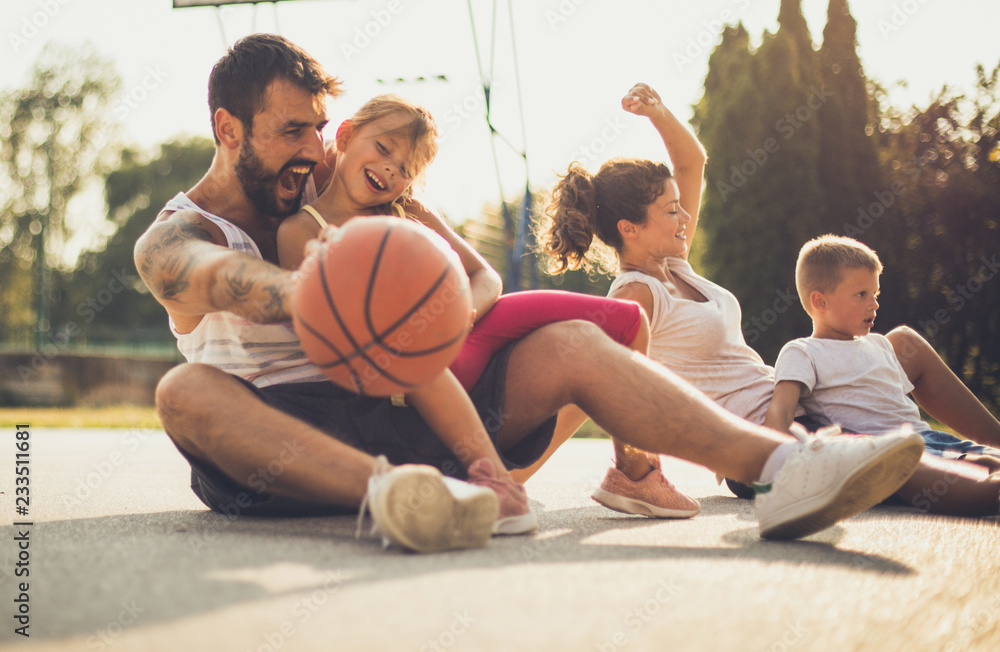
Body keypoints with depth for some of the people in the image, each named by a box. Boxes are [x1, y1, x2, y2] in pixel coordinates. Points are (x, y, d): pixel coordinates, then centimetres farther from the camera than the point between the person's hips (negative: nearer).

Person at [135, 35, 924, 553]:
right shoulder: (171, 240, 6)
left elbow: (481, 282, 15)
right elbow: (236, 284, -23)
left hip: (397, 404, 4)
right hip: (274, 429, -4)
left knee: (570, 345, -14)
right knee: (185, 391, -36)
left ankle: (780, 464, -33)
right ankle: (385, 490, -62)